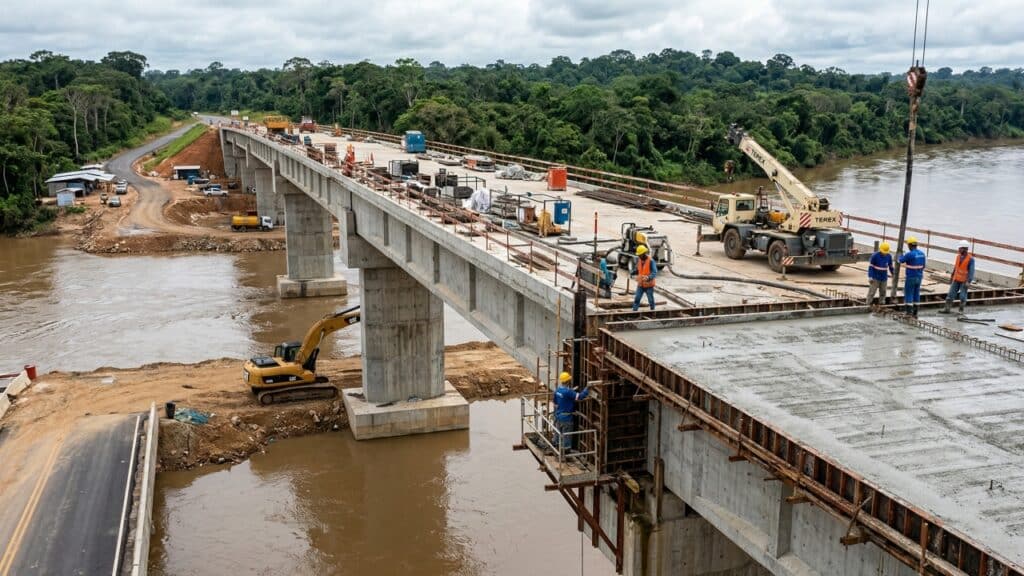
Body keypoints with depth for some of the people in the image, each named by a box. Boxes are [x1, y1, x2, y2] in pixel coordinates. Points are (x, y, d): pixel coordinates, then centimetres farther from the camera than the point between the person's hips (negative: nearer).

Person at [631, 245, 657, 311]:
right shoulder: (638, 259, 1)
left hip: (649, 285, -5)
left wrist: (649, 277, -40)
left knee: (651, 300, 8)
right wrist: (633, 272, -8)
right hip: (640, 284, 5)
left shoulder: (651, 261, -17)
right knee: (636, 299, 1)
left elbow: (654, 272, -22)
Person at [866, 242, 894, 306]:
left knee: (883, 292, 7)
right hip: (875, 278, -4)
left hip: (884, 279, 4)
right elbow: (870, 266, -10)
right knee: (872, 292, -5)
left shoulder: (889, 256, 0)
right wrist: (870, 277, -16)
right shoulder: (875, 256, -13)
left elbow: (890, 267, 12)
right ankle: (868, 305, -1)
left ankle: (881, 305, 15)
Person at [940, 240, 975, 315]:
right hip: (956, 279, 6)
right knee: (951, 294, 4)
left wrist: (968, 281, -23)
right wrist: (952, 277, 17)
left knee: (962, 296, 2)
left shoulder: (970, 259, -15)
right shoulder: (958, 256, 4)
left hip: (964, 281, -6)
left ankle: (961, 310, 12)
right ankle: (946, 308, 8)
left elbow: (971, 271, -17)